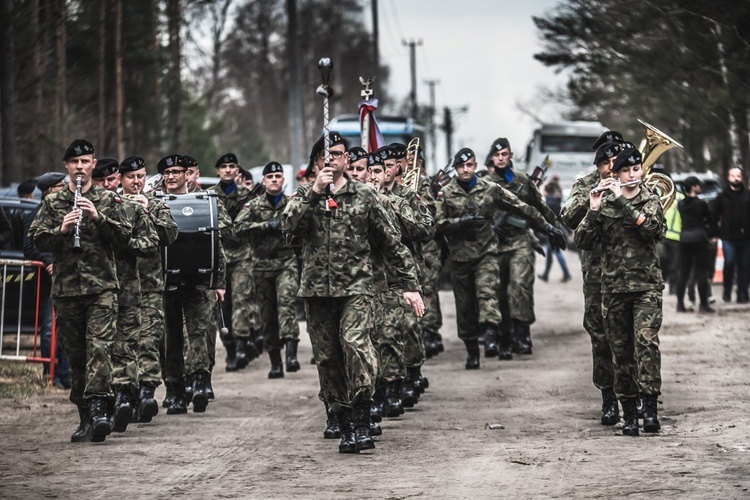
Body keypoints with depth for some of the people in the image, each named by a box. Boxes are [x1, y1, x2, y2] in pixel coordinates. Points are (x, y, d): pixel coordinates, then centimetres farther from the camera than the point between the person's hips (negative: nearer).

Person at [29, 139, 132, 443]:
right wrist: (60, 230, -13)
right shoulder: (52, 203, 11)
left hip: (102, 287, -2)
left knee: (99, 347, -17)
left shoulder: (108, 200, 7)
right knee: (75, 354, 5)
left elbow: (124, 237, 0)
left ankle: (98, 407, -24)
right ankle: (85, 417, 12)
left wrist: (99, 217, -13)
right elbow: (36, 240, 5)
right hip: (66, 289, 2)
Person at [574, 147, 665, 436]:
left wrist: (623, 201, -19)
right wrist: (593, 210, -15)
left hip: (646, 285, -2)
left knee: (646, 341, -19)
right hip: (613, 287, 2)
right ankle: (628, 414, 7)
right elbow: (583, 242, -2)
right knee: (620, 350, 3)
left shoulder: (651, 201, 5)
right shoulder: (605, 204, 7)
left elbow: (653, 229, -16)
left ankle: (650, 408, -22)